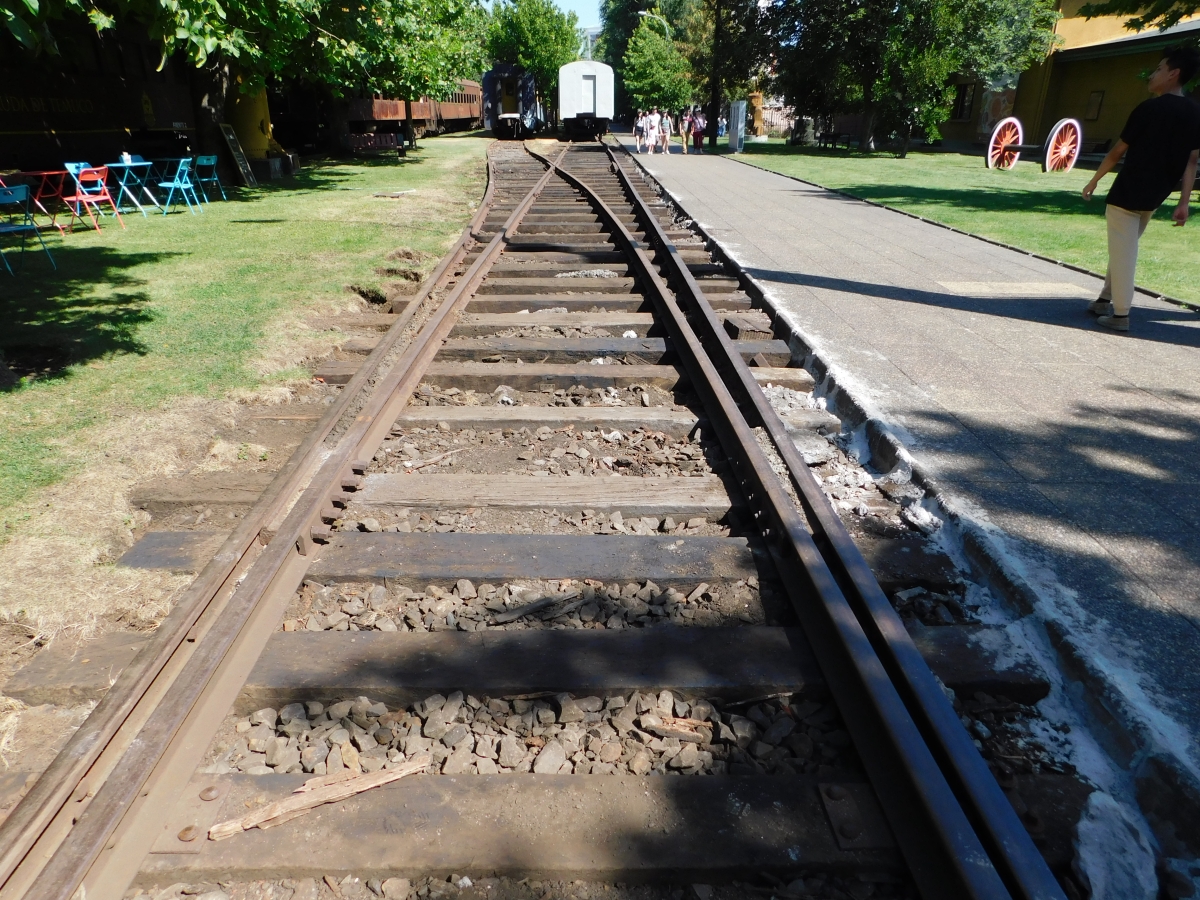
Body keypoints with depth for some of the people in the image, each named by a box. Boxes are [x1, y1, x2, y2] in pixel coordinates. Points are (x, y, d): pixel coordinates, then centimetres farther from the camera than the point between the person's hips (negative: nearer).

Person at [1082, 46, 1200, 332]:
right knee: (1124, 249, 21)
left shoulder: (1149, 109, -12)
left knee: (1122, 252, -3)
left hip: (1127, 192, -7)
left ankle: (1120, 314, -1)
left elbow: (1118, 152, -8)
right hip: (1153, 197, 7)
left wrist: (1094, 180, 5)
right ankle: (1105, 299, 29)